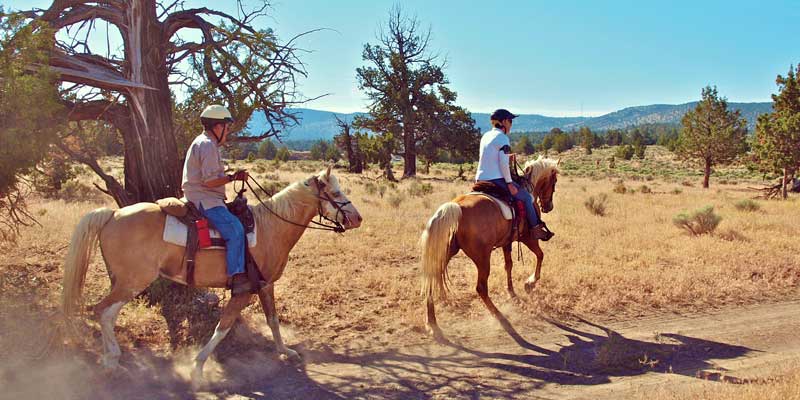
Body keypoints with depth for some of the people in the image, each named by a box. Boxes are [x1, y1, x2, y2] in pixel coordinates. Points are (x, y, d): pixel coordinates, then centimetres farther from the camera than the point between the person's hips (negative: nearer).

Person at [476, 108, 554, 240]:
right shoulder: (503, 138, -10)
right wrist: (510, 183, -14)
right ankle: (535, 229, 8)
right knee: (527, 197, 4)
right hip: (496, 179, -9)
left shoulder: (485, 136, 15)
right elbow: (503, 163, -19)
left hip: (480, 179, 9)